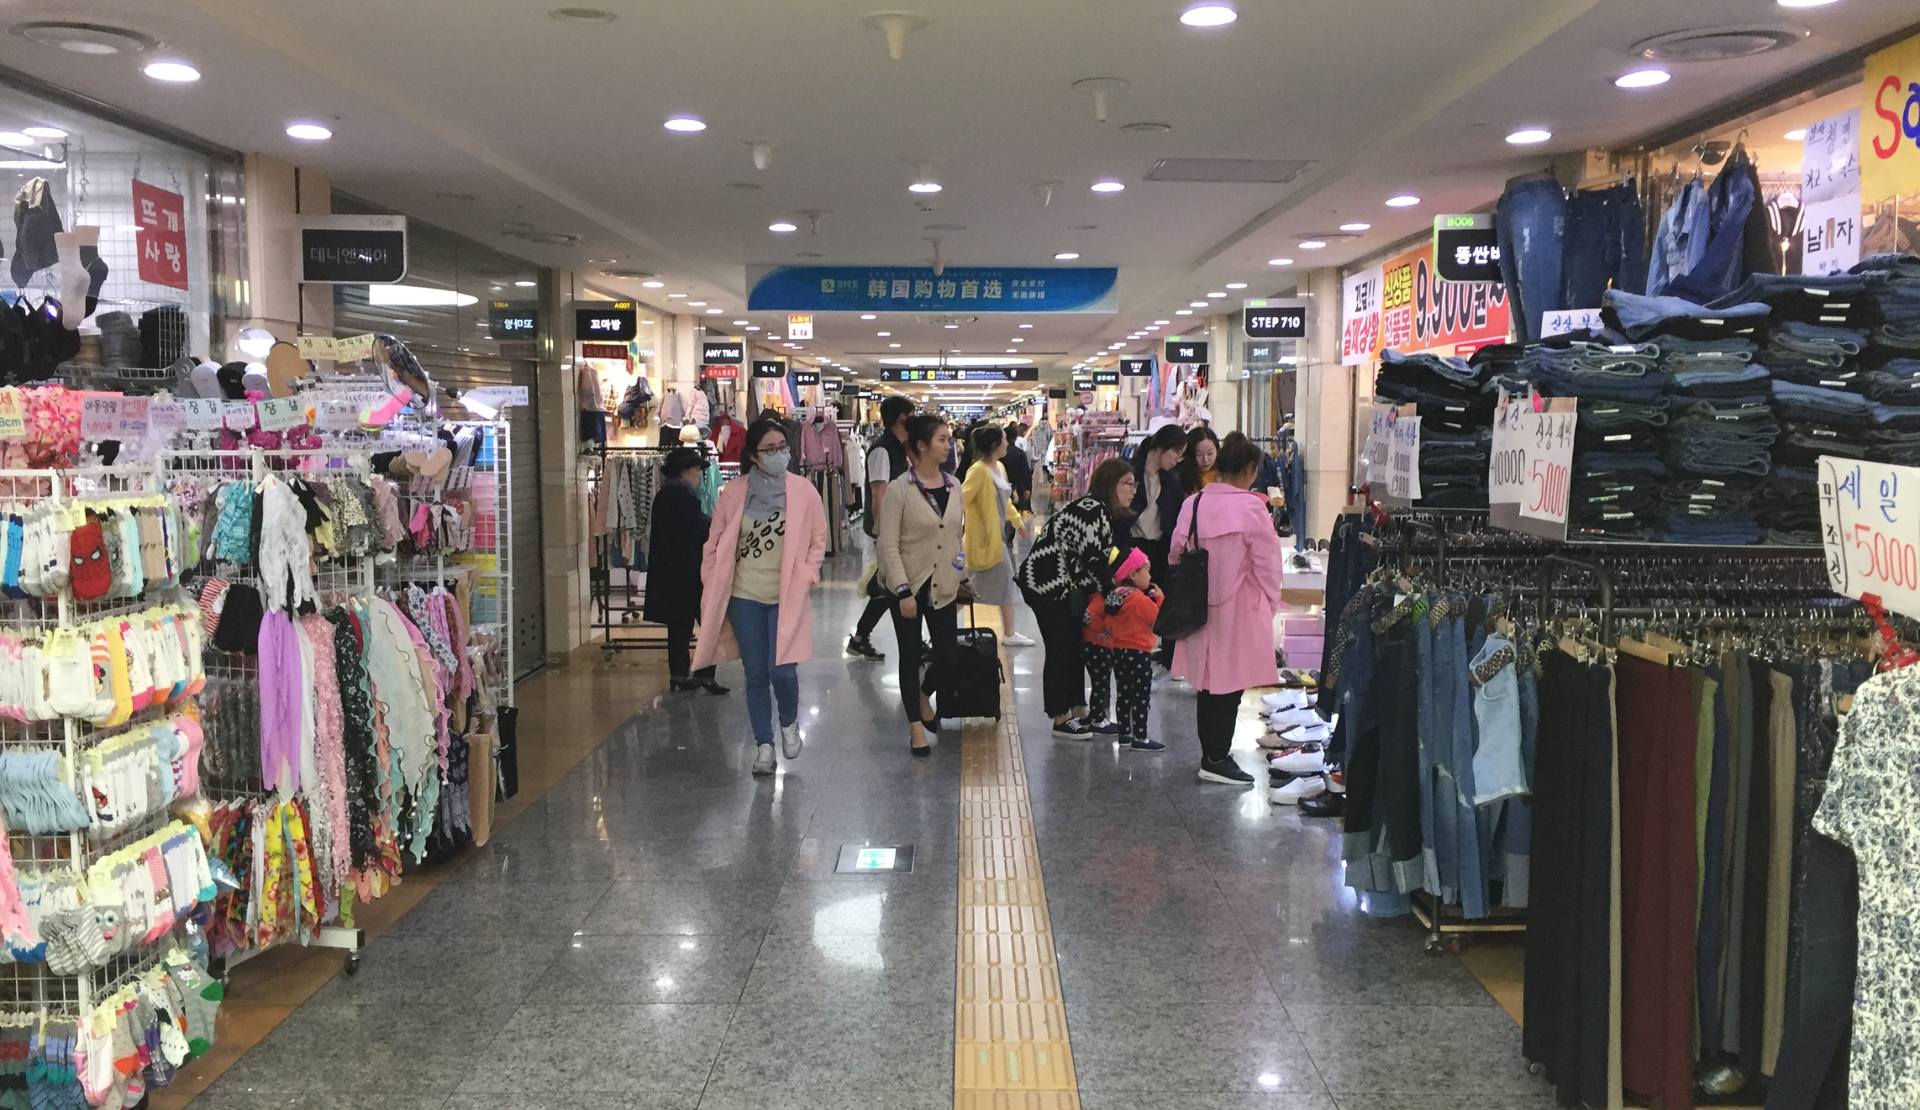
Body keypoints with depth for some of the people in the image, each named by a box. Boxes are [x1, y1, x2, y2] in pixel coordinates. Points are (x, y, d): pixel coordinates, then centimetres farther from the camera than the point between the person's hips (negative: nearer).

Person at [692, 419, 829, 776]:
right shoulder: (733, 493, -2)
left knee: (782, 670, -9)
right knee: (755, 674, 6)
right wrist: (713, 591, 0)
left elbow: (818, 539, 4)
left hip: (787, 597, -1)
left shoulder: (803, 490, -3)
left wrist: (805, 576, -7)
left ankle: (789, 723, 23)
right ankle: (763, 744, 21)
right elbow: (716, 544, 4)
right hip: (745, 596, 1)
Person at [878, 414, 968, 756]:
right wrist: (903, 591, -17)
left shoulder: (953, 486, 4)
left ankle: (923, 696, 36)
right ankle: (916, 726, 19)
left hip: (943, 587, 4)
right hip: (910, 587, -4)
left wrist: (964, 577, 10)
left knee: (947, 656, 4)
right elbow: (889, 544, -13)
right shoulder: (899, 490, -12)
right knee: (911, 657, 6)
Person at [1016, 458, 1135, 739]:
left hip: (1065, 586, 10)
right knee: (1060, 651, -2)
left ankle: (1078, 711, 25)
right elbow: (1094, 563, -23)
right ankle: (1061, 719, 8)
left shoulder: (1102, 512, 11)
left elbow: (1093, 562, 11)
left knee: (1075, 648, 15)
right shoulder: (1092, 512, -21)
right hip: (1047, 584, -10)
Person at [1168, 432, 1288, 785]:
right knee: (1231, 683, 2)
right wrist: (1270, 604, 5)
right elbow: (1268, 562, -9)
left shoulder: (1193, 504, 0)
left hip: (1200, 607, 6)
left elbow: (1175, 554, 6)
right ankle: (1217, 759, 6)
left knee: (1207, 680, 15)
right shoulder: (1250, 508, -15)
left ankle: (1211, 752, 27)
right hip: (1239, 609, -6)